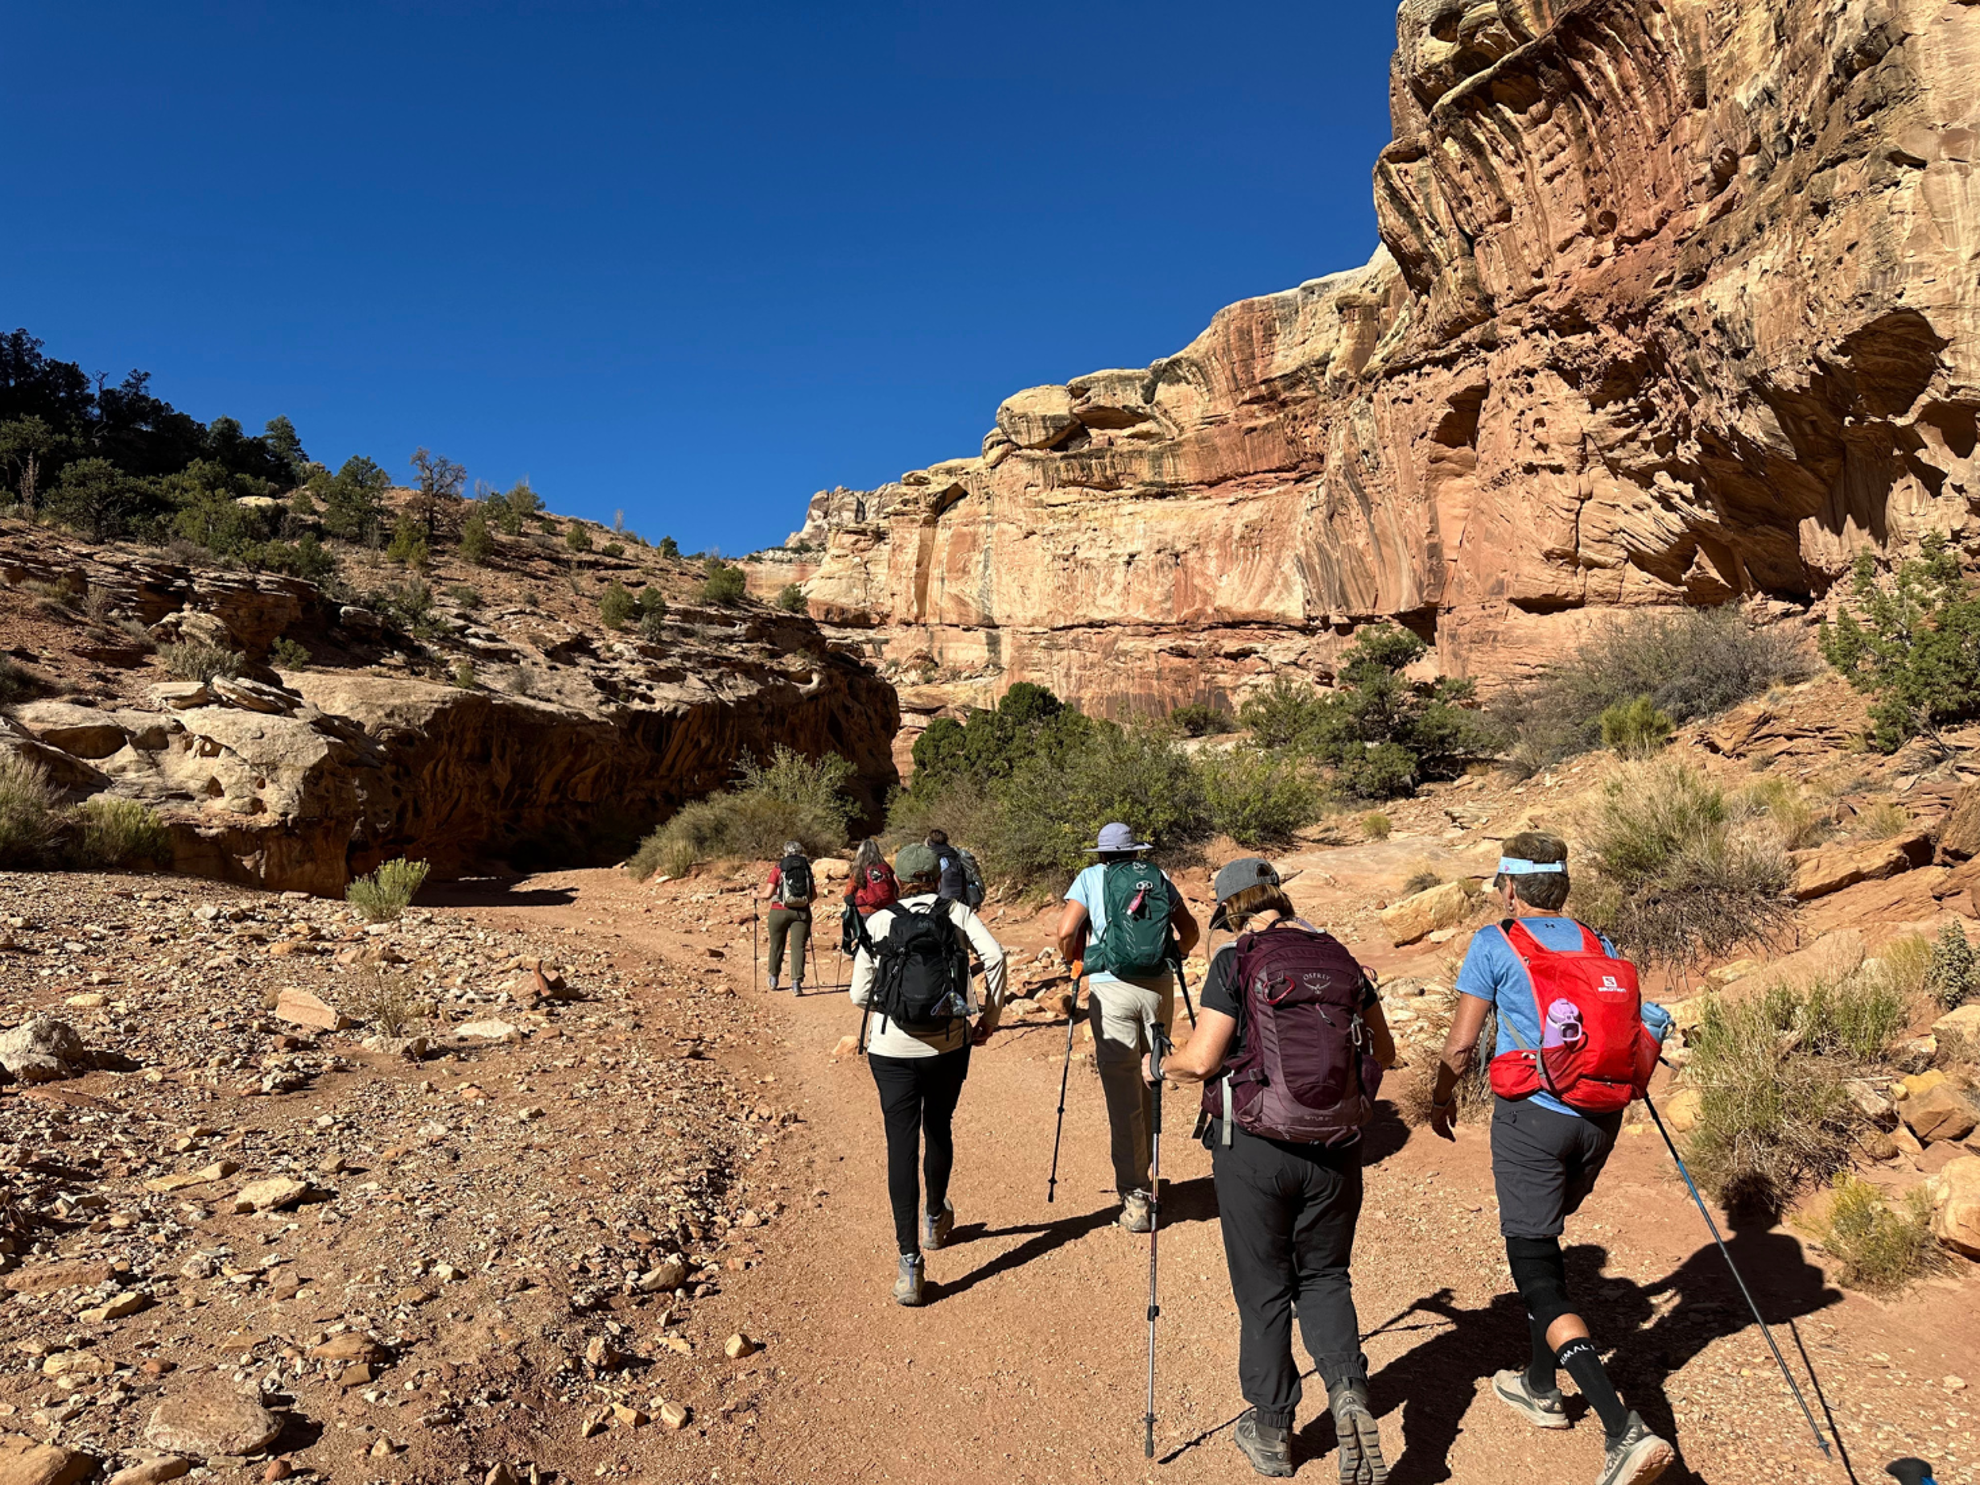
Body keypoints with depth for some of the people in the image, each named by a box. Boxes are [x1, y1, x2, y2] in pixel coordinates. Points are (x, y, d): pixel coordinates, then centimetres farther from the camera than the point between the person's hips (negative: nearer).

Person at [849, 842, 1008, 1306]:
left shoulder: (879, 922, 3)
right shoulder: (956, 912, 3)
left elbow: (859, 995, 1)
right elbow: (994, 957, -11)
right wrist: (990, 1017, -1)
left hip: (892, 1050, -1)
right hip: (949, 1045, 1)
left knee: (901, 1147, 0)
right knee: (939, 1130, 23)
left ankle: (910, 1265, -6)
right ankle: (935, 1218, 44)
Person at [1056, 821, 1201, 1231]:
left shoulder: (1089, 878, 7)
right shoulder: (1158, 876, 14)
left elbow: (1066, 932, -5)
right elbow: (1190, 932, 15)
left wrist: (1075, 964, 13)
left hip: (1111, 987, -3)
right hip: (1159, 986, 3)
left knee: (1122, 1094, 1)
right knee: (1148, 1082, 18)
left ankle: (1134, 1196, 2)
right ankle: (1140, 1171, 29)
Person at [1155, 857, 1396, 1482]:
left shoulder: (1236, 963, -11)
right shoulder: (1342, 960, 2)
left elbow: (1202, 1059, -15)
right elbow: (1384, 1053, 10)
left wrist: (1163, 1065, 5)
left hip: (1254, 1148, -3)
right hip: (1335, 1148, 4)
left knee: (1264, 1290, 13)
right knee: (1325, 1277, 22)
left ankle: (1271, 1430, 24)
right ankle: (1347, 1390, 1)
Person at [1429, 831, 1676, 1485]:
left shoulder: (1495, 944, -5)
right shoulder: (1599, 946, 9)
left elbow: (1461, 1043, -6)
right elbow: (1646, 1023, 9)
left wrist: (1442, 1096, 11)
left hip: (1532, 1114, -6)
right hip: (1599, 1119, 6)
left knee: (1537, 1274, -2)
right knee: (1542, 1242, 25)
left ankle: (1626, 1431, -13)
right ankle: (1541, 1386, 38)